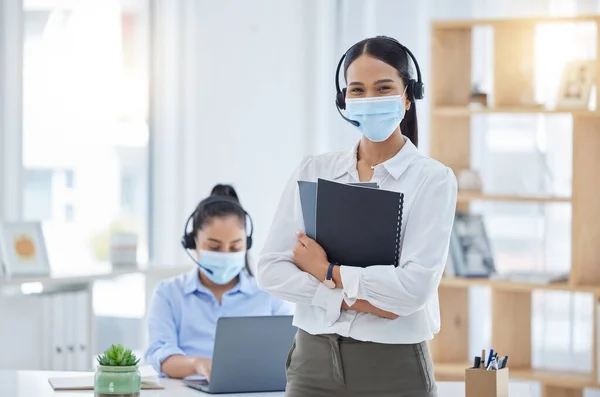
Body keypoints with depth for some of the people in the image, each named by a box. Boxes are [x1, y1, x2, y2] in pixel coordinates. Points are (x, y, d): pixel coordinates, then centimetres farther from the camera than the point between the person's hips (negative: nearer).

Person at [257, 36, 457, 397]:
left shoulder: (432, 178, -4)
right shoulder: (313, 171, 6)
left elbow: (415, 285, -15)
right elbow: (271, 269, 0)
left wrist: (328, 271, -9)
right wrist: (348, 298, -12)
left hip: (393, 368, -3)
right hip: (314, 362, 3)